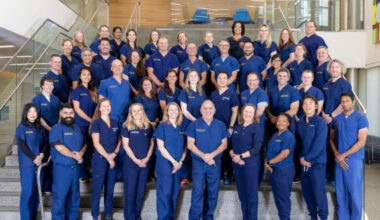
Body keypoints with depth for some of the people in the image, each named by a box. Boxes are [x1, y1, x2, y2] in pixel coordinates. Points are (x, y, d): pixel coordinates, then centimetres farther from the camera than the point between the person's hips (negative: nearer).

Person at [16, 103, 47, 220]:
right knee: (27, 192, -5)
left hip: (39, 164, 5)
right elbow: (22, 145, -9)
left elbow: (45, 143, 10)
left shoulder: (40, 128, 13)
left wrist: (41, 155, -9)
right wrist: (34, 158, -14)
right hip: (27, 165, -5)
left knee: (36, 191, 8)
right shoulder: (21, 128, -1)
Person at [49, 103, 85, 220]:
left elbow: (84, 144, 16)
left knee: (74, 195, 14)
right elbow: (59, 147, -17)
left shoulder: (77, 128, 14)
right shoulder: (56, 128, -7)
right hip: (62, 167, -6)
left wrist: (81, 153, -5)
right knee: (60, 196, -3)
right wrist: (74, 156, -12)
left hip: (75, 167, 7)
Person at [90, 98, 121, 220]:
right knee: (97, 188, 1)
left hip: (113, 159, 4)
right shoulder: (96, 123, -3)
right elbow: (96, 143, -9)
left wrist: (114, 153, -4)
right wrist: (107, 157, -11)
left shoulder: (115, 123, 11)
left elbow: (119, 140, 13)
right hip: (100, 159, -4)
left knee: (110, 188, 10)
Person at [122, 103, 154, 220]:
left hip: (145, 164, 3)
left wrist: (147, 158, -5)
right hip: (131, 164, -3)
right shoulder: (126, 126, -2)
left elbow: (152, 143, 9)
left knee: (141, 192, 10)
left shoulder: (148, 126, 7)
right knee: (130, 192, 1)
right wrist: (136, 160, -12)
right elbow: (125, 145, -6)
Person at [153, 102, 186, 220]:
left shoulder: (181, 127, 9)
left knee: (175, 191, 8)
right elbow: (161, 147, -8)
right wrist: (173, 161, -11)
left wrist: (180, 162, -4)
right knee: (165, 191, -5)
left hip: (178, 164, 4)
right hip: (164, 162, -4)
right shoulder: (162, 126, -3)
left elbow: (185, 147, 10)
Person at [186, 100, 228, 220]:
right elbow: (190, 144, -4)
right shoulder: (194, 125, -1)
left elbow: (224, 144, 3)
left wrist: (212, 155, -14)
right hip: (198, 162, -2)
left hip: (215, 162, 2)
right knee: (197, 192, -5)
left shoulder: (221, 125, 5)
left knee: (213, 192, 9)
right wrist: (203, 156, -16)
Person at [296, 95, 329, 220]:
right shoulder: (300, 123, 11)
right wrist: (301, 157, -3)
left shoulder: (320, 122, -6)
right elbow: (298, 141, 10)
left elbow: (319, 144, -13)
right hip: (303, 163, 5)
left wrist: (308, 158, -12)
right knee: (306, 192, 11)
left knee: (319, 193, -2)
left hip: (317, 163, -5)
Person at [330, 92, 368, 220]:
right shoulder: (336, 119, 11)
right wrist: (336, 154, -4)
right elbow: (331, 139, 13)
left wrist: (343, 155, -12)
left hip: (354, 159, -4)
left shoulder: (360, 119, -3)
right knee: (340, 191, 8)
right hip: (339, 160, 4)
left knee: (354, 191, -1)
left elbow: (361, 142, -10)